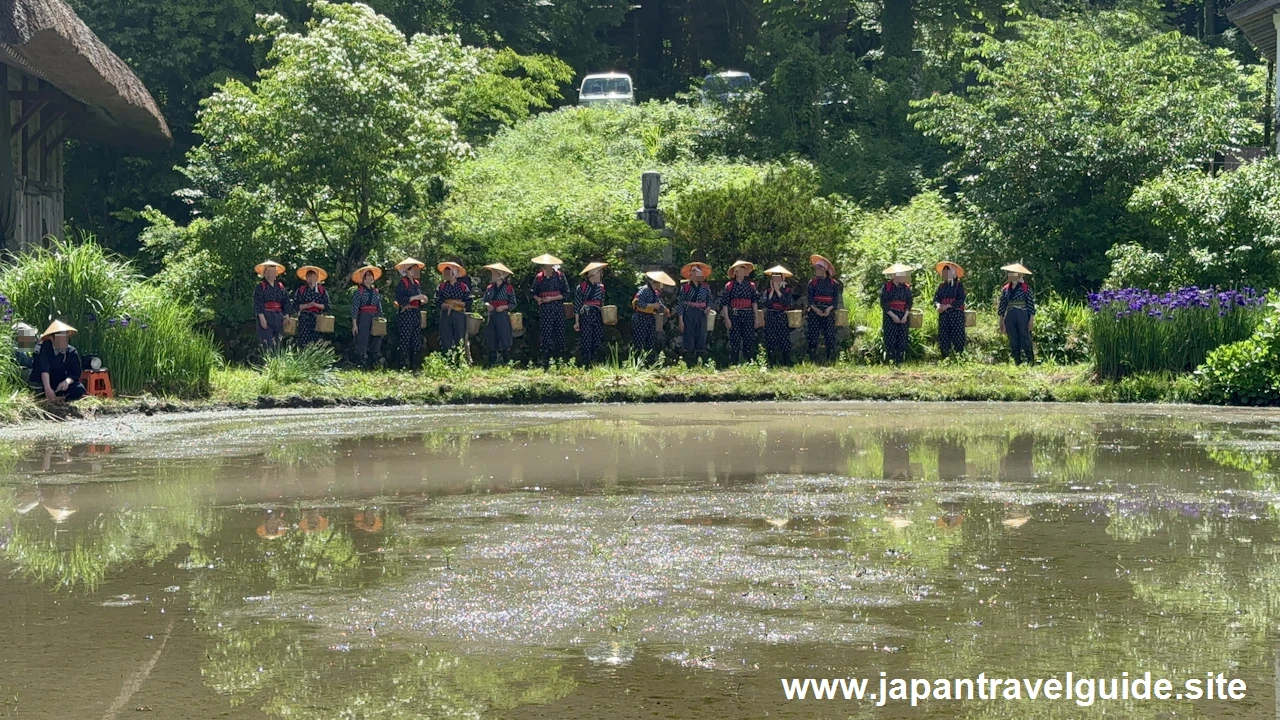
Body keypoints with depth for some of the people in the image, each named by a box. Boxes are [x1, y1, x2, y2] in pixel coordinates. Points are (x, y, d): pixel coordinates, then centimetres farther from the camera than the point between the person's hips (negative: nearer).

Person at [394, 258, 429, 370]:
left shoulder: (417, 283, 17)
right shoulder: (402, 283, -7)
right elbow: (400, 300, -17)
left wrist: (423, 300, 0)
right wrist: (415, 297, -18)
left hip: (416, 314, 8)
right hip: (406, 315, -8)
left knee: (417, 342, 6)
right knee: (405, 341, -6)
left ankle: (415, 368, 10)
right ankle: (405, 367, -3)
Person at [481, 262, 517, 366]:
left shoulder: (508, 288, -3)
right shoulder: (490, 288, 9)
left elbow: (513, 304, 0)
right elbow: (485, 300, 18)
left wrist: (503, 307, -14)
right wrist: (487, 305, -3)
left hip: (503, 316, -5)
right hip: (491, 316, 5)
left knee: (504, 340, -5)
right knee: (491, 340, 6)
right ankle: (492, 363, 13)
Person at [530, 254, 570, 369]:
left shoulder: (560, 276, 0)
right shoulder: (539, 277, 5)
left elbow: (566, 293, -1)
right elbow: (534, 293, 17)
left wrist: (552, 298, -10)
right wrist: (538, 299, -4)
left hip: (558, 307, 0)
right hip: (544, 309, 0)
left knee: (559, 333, 2)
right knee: (545, 334, -6)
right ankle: (545, 363, -6)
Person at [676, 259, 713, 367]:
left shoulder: (706, 287, 8)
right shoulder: (685, 287, 0)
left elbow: (709, 300, 19)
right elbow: (680, 304, -1)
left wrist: (708, 307, -4)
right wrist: (680, 320, -6)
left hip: (702, 315, 3)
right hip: (689, 315, -3)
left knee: (701, 338, 0)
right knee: (689, 339, -3)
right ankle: (689, 365, 1)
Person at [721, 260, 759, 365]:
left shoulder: (751, 285, 9)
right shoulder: (729, 285, 0)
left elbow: (754, 302, 11)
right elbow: (725, 303, -1)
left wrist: (756, 317, 6)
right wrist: (727, 318, -8)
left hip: (748, 315, 2)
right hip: (734, 316, -2)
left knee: (749, 340, 1)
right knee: (735, 340, -2)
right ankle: (733, 364, 3)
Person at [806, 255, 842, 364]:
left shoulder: (833, 283, 6)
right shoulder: (812, 282, 8)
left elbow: (836, 299, 3)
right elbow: (810, 298, 2)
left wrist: (829, 309, -13)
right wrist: (815, 309, -14)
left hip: (828, 312, 0)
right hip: (814, 312, 0)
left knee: (830, 336, -4)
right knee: (813, 336, -4)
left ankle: (831, 361, 0)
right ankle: (813, 362, 0)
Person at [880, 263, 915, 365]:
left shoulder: (906, 287, 8)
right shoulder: (887, 287, -4)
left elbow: (909, 302, 9)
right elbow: (883, 303, -7)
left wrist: (905, 316, -5)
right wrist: (893, 316, -13)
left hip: (903, 317, 4)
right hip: (890, 317, -4)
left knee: (902, 340, 1)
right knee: (890, 340, -7)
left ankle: (900, 362, 5)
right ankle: (891, 361, -3)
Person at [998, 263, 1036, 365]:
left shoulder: (1026, 288, -4)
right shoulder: (1005, 289, 10)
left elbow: (1031, 304, -5)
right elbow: (1002, 306, 13)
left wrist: (1031, 320, -10)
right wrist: (1001, 321, 11)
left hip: (1023, 316, -5)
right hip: (1010, 317, 5)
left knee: (1026, 341, -5)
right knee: (1013, 342, 6)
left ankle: (1030, 362, 0)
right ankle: (1017, 363, 12)